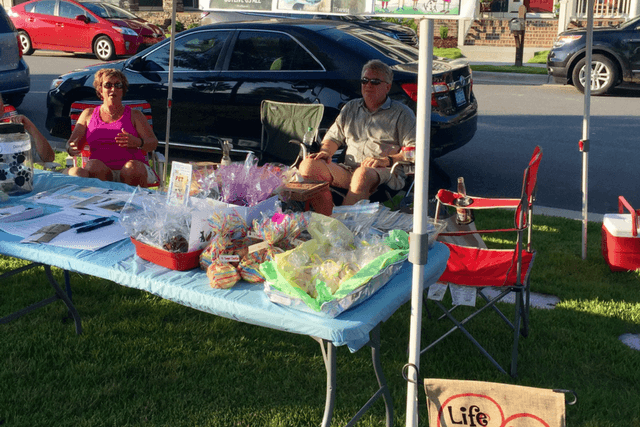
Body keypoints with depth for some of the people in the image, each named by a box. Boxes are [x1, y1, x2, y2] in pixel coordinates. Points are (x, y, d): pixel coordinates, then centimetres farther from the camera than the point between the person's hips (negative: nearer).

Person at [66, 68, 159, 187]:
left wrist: (137, 142, -19)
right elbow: (71, 143, 19)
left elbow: (153, 143, 6)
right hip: (100, 172, 1)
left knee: (132, 167, -37)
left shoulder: (134, 115, 18)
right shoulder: (89, 114, 24)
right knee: (93, 165, -35)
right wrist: (71, 149, -8)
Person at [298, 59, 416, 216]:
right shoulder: (351, 108, 26)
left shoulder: (402, 113, 10)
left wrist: (386, 160, -16)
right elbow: (333, 137, 30)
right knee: (308, 165, -21)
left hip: (386, 173, -4)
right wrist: (325, 151, 6)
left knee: (363, 174, -41)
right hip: (348, 170, 5)